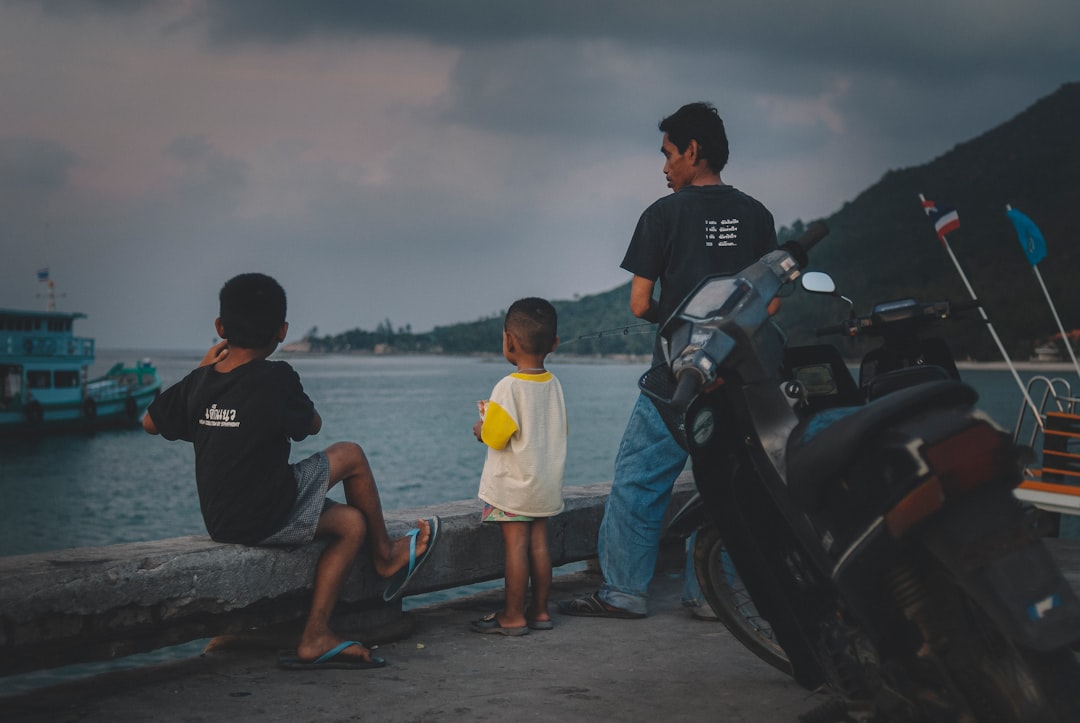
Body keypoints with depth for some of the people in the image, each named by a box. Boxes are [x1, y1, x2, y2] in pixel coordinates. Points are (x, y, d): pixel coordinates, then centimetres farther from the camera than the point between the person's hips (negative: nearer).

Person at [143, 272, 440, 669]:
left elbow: (151, 422, 14)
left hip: (219, 521, 7)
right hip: (269, 521, -7)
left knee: (351, 523, 20)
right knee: (350, 455, 12)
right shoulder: (276, 379, -18)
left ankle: (316, 637, 16)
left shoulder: (200, 380, -2)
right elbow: (312, 425, -2)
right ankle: (385, 555, 32)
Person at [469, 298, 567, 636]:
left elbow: (495, 437, -20)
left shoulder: (509, 387, -18)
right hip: (547, 483, 7)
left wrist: (482, 428, 3)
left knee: (515, 546, -4)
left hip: (513, 486, -7)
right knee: (539, 543, 10)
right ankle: (540, 610, 16)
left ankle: (513, 615, 1)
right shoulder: (554, 384, 3)